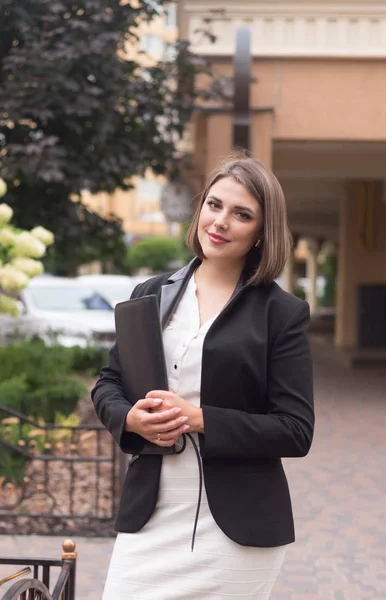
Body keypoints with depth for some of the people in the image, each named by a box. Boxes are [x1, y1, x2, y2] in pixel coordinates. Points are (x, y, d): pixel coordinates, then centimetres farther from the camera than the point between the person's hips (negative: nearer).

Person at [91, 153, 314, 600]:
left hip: (238, 527, -3)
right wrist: (131, 418, -8)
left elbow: (296, 432, -6)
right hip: (149, 516, 3)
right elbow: (107, 384, 15)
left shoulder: (282, 313, -2)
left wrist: (200, 419, -17)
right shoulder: (152, 294, 8)